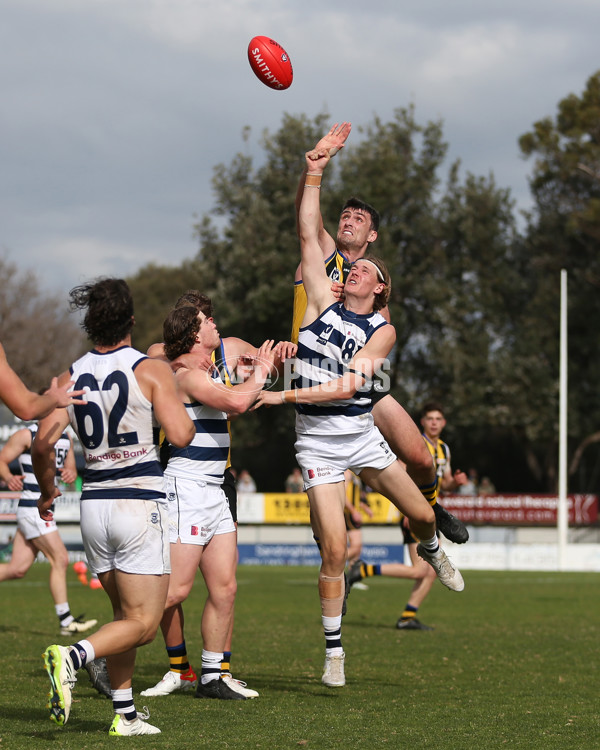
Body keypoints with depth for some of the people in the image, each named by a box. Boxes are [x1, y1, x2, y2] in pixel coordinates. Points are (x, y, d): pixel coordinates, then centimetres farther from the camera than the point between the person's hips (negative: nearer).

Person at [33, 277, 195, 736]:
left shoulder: (71, 377, 4)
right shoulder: (151, 371, -7)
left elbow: (43, 444, -2)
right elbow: (181, 435, -15)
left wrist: (47, 491, 15)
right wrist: (177, 401, 6)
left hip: (94, 505, 5)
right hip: (141, 504, -5)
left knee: (125, 614, 17)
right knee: (142, 625, -2)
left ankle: (125, 715, 13)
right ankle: (73, 656, -27)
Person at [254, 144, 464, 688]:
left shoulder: (383, 331, -4)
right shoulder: (324, 303, 2)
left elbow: (346, 386, -17)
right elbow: (309, 234, -1)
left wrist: (285, 396, -23)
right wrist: (314, 175, -3)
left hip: (361, 434, 1)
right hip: (317, 442, -1)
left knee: (421, 514, 11)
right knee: (335, 549, -10)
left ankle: (432, 554, 50)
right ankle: (334, 649, 1)